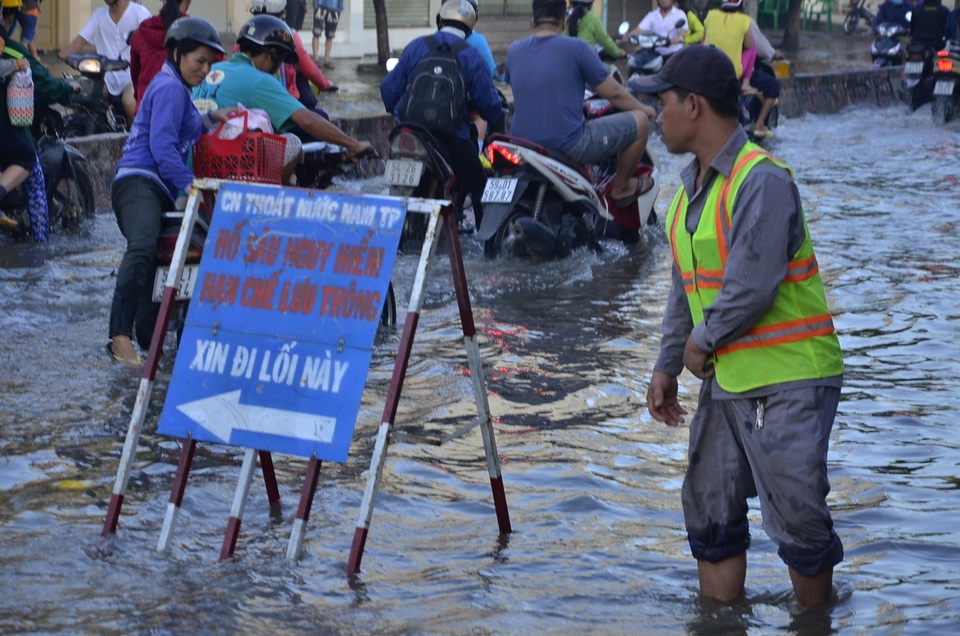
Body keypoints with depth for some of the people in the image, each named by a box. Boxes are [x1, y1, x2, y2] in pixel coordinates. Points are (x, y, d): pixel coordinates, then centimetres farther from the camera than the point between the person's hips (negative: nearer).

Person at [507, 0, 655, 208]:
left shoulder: (513, 51, 5)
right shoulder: (575, 48, -10)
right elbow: (613, 93, -3)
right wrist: (644, 109, 17)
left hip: (523, 148, 7)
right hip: (568, 147, -6)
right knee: (640, 121, 8)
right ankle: (621, 188, 23)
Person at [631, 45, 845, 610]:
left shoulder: (762, 182, -19)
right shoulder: (691, 187, 11)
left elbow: (751, 289, -24)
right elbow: (687, 289, 18)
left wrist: (702, 342, -10)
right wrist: (667, 367, 11)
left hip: (789, 379, -9)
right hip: (726, 379, 9)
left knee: (795, 516, -4)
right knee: (710, 512, 11)